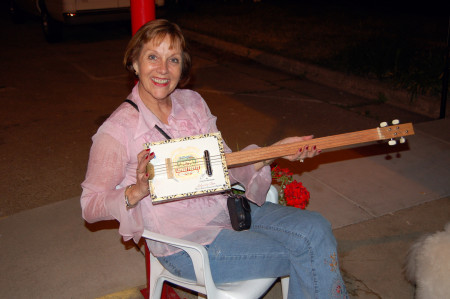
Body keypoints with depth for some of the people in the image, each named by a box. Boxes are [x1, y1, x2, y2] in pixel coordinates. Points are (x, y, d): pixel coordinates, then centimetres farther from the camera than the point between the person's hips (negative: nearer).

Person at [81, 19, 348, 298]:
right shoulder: (118, 130, -15)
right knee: (306, 253, -13)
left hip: (228, 209, 6)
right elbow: (91, 205, -10)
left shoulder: (192, 101, 3)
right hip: (185, 243, -6)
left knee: (316, 227, -10)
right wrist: (138, 191, -27)